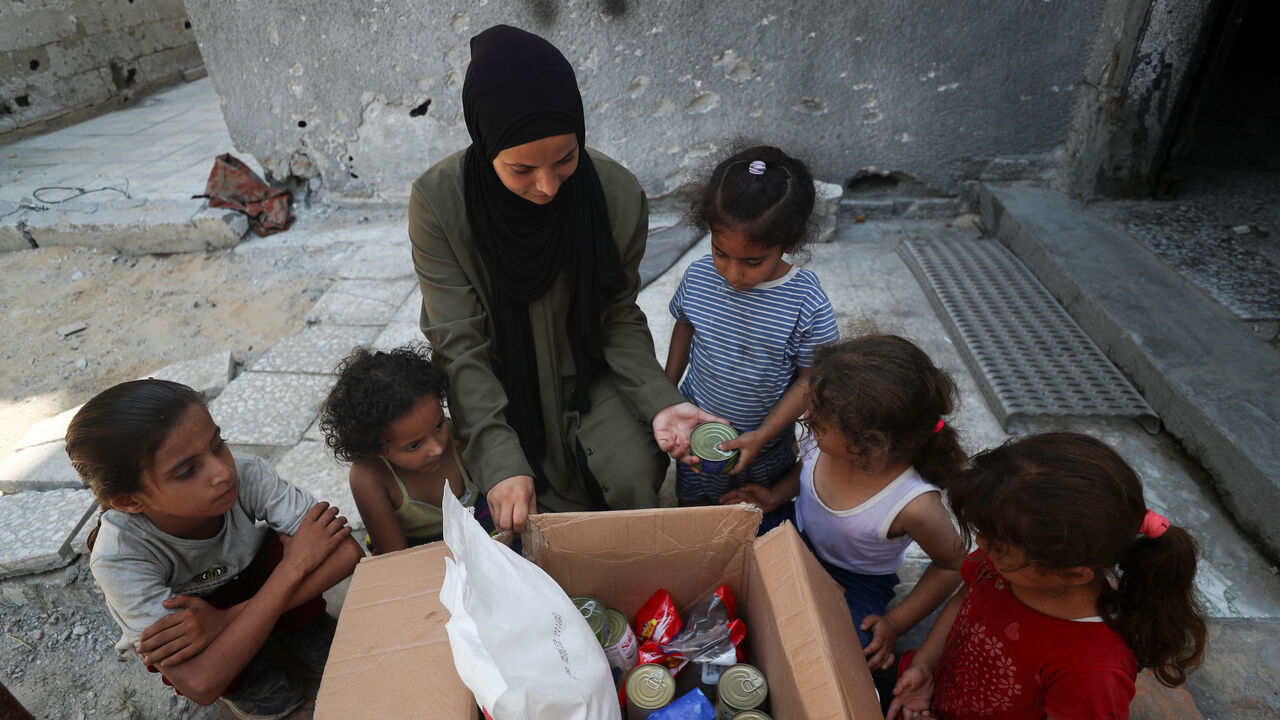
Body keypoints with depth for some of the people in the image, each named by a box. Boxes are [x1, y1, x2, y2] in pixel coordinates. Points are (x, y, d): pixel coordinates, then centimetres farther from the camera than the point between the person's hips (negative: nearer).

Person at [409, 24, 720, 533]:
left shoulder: (619, 195, -20)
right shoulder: (438, 200, -23)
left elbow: (620, 319, -8)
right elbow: (460, 345, -21)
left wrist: (658, 401, -25)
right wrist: (500, 460, -31)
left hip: (587, 375, 1)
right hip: (495, 387, 0)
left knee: (633, 480, -17)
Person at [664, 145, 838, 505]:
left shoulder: (808, 303, -25)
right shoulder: (698, 276, -16)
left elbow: (808, 380, -15)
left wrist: (762, 436, -19)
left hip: (765, 444, -2)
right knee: (691, 509, 23)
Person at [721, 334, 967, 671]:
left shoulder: (914, 506, -36)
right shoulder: (824, 440, -25)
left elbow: (953, 565, -14)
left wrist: (896, 623, -14)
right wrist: (776, 496, -11)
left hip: (853, 581, -3)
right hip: (795, 530, 4)